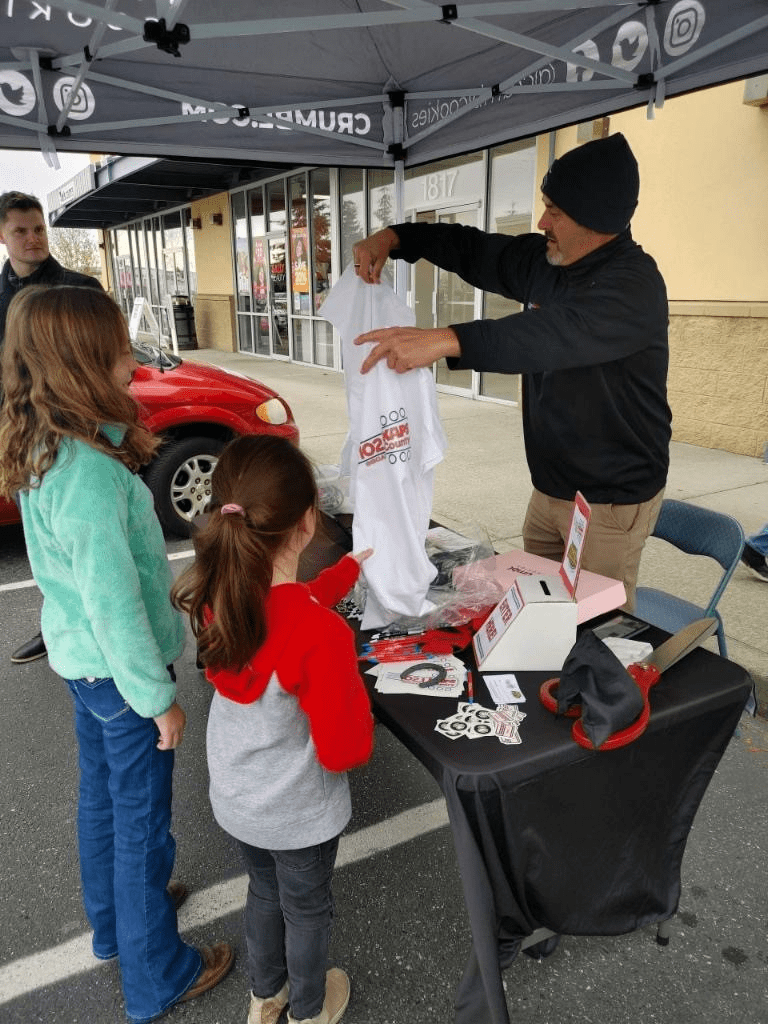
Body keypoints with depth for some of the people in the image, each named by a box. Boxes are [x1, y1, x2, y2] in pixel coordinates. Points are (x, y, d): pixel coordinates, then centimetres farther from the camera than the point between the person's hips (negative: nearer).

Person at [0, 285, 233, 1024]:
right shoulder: (91, 471, -31)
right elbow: (114, 603, -27)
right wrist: (159, 697, -18)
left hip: (76, 655, 9)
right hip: (118, 666, -9)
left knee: (100, 796, 26)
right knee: (141, 823, 10)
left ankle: (113, 921, 50)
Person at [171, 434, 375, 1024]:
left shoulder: (219, 593, -17)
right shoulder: (321, 634, -38)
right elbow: (345, 751, -28)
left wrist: (353, 567, 13)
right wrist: (353, 684, -11)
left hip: (235, 797, 6)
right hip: (298, 811, -5)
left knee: (264, 890, 31)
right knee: (306, 909, 24)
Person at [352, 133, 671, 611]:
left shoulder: (633, 284, -22)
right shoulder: (543, 260, 4)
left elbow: (560, 333, -40)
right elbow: (473, 249, 14)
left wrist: (443, 340, -51)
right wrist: (394, 238, -2)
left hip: (613, 498, -8)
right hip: (551, 484, 8)